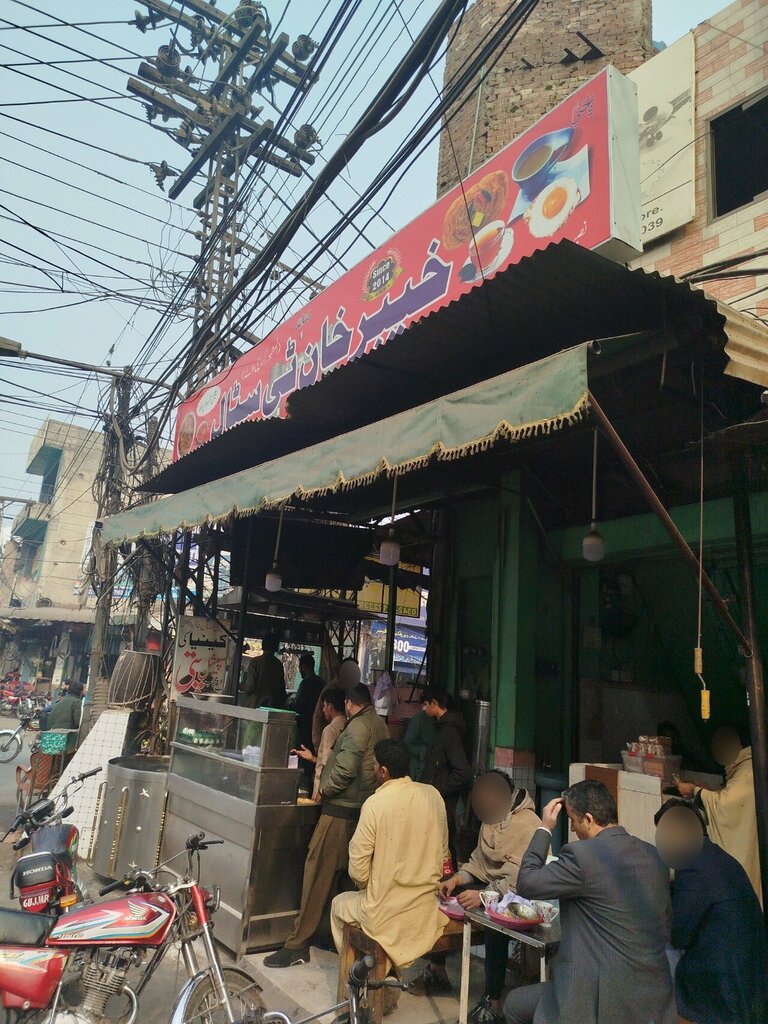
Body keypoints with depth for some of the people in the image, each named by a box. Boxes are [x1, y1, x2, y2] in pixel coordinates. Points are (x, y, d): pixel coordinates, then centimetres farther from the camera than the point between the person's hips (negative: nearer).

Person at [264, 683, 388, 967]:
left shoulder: (358, 725, -14)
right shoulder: (380, 725, 12)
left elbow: (346, 768, -23)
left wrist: (324, 789, -7)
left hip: (341, 808, -9)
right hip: (364, 809, 9)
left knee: (317, 873, -3)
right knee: (347, 874, 17)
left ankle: (297, 945, 2)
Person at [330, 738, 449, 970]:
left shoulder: (375, 803, -20)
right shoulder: (433, 795, -5)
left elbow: (358, 870, -14)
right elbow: (443, 852, 7)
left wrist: (366, 887, 7)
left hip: (384, 913, -4)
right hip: (427, 910, 5)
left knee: (339, 904, 27)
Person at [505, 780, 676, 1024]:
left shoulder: (582, 854, -19)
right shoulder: (652, 854, 3)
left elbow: (526, 883, -9)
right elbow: (664, 924, 13)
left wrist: (545, 828, -3)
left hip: (604, 995, -8)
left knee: (515, 1004, 15)